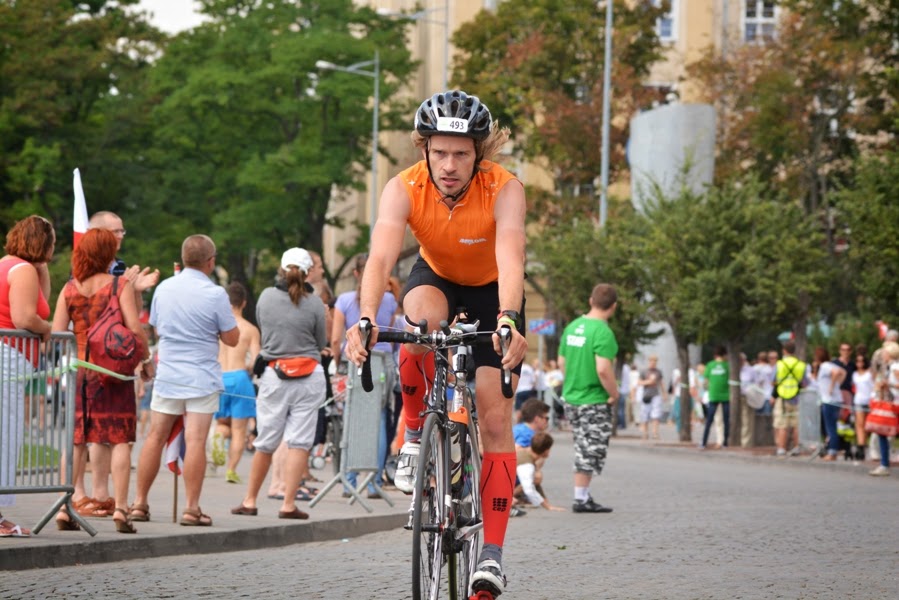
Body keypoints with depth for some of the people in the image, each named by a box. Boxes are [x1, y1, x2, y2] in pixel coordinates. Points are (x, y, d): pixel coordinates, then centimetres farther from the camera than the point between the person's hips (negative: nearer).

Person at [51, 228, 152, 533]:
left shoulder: (69, 289, 4)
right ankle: (120, 508, -5)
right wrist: (146, 360, 2)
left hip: (79, 368, 3)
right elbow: (135, 329, -11)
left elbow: (57, 334, 0)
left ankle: (65, 508, 3)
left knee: (75, 440, 7)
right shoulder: (120, 285, -5)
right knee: (119, 440, 1)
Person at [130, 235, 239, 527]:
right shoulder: (215, 294, -11)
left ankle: (140, 503, 12)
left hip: (167, 376, 4)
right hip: (202, 378, -4)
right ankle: (191, 508, -7)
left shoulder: (163, 289, 5)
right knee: (195, 441, -5)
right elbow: (232, 338, -4)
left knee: (155, 437, 9)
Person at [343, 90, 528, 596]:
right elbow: (381, 256, -42)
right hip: (437, 277, 1)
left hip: (492, 290, -1)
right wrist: (366, 318, -60)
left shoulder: (505, 190, -32)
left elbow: (511, 260, -46)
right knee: (424, 318, -37)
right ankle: (415, 433, -13)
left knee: (495, 417, -9)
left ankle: (493, 554, -6)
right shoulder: (404, 190, -29)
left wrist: (509, 321, -65)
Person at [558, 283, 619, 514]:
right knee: (592, 451, 1)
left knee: (584, 450, 17)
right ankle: (581, 499, 3)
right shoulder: (603, 332, -18)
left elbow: (562, 361, 14)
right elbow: (603, 369, -25)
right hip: (594, 401, -8)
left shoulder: (572, 326, 7)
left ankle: (583, 496, 21)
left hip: (571, 397, 8)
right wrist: (614, 393, -12)